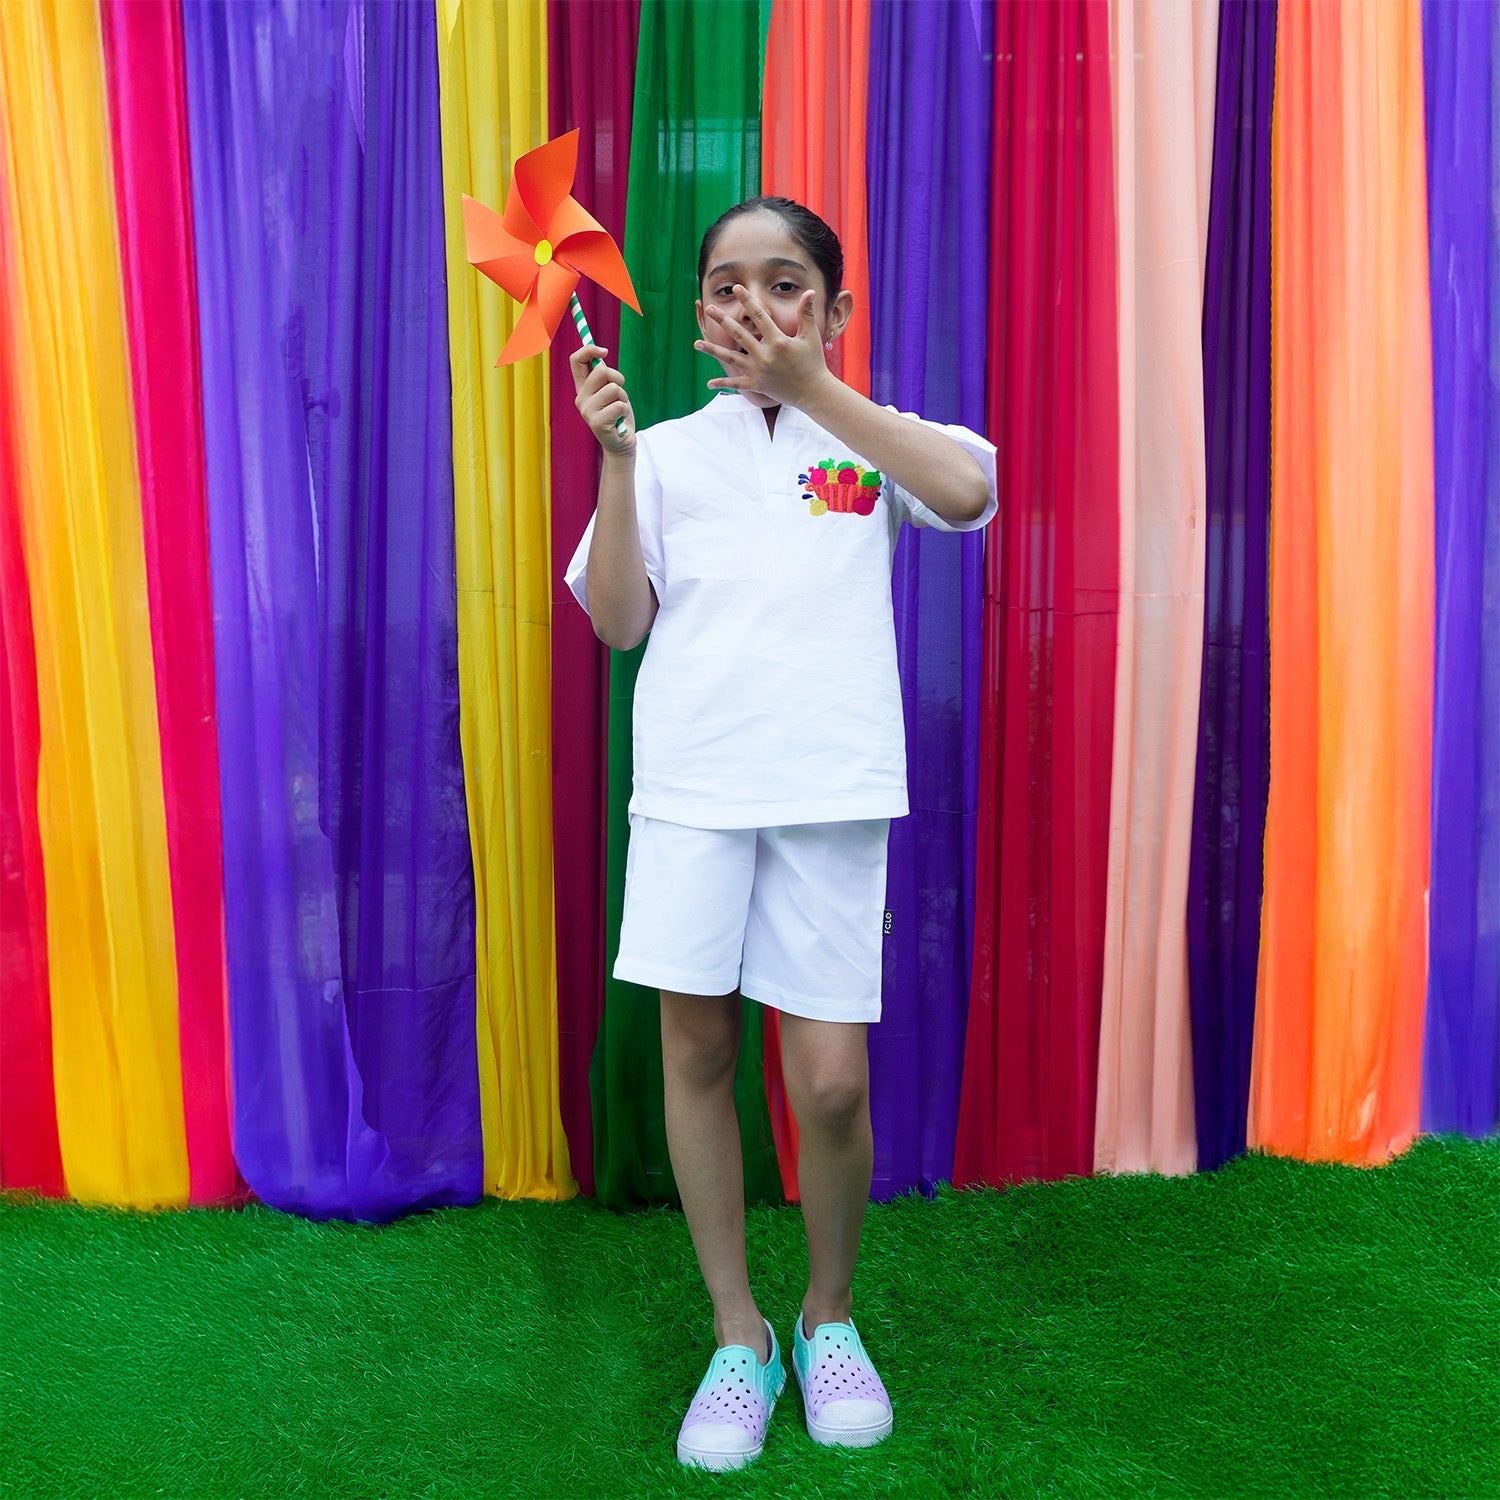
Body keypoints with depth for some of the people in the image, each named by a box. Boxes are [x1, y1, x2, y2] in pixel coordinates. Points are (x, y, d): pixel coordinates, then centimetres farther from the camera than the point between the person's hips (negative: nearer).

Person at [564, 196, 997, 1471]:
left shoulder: (868, 438, 9)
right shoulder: (667, 452, 12)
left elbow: (966, 492, -13)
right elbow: (617, 624, 3)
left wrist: (811, 385, -13)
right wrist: (613, 459, -5)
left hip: (830, 787, -1)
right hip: (690, 784, 2)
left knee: (832, 1081, -3)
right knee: (695, 1048, 3)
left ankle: (830, 1316, 26)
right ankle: (739, 1333, 23)